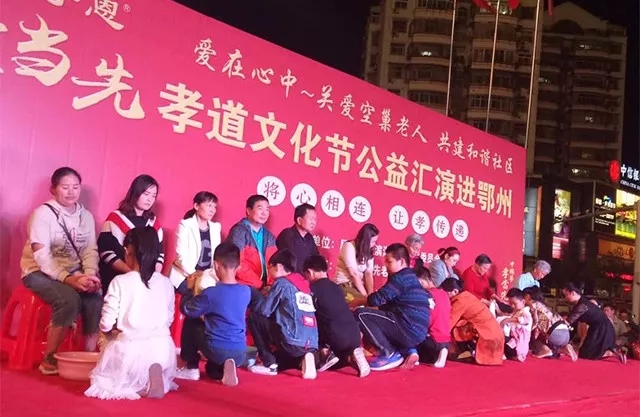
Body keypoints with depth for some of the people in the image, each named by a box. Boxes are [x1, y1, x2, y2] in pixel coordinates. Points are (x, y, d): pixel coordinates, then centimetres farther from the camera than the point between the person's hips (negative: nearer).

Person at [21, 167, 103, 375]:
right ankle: (48, 360, -17)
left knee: (96, 300, -24)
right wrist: (68, 279, -30)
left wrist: (90, 274, -19)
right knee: (69, 300, -32)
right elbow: (42, 256, -18)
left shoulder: (86, 216, 7)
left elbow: (90, 251, 2)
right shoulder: (43, 213, -10)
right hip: (40, 272, -4)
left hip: (74, 273, 5)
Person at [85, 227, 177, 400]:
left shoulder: (120, 282, -8)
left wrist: (116, 328, 15)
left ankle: (136, 384, -2)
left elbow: (106, 324, -7)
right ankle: (152, 377, 1)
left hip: (130, 346, -4)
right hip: (161, 346, 4)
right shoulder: (166, 283, 3)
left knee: (103, 379, 27)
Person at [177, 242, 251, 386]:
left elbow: (186, 310, 3)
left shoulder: (210, 293, -13)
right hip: (241, 353, 5)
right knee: (212, 369, 36)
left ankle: (191, 369, 21)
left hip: (216, 351, -5)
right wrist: (220, 282, 24)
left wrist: (190, 289, 17)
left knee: (190, 323, 21)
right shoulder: (246, 291, 1)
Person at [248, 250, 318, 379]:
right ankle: (302, 359, 7)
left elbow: (263, 310, -3)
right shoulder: (303, 284, 18)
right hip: (311, 346, 8)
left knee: (254, 316, 7)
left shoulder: (282, 282, -2)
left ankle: (269, 364, 7)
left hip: (292, 342, -8)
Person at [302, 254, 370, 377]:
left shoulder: (313, 288, 1)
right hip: (355, 335, 6)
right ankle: (352, 352, 4)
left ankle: (326, 353, 0)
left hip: (336, 337, -5)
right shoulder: (336, 287, 20)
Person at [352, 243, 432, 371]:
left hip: (408, 329, -10)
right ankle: (407, 351, 14)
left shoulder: (400, 277, -9)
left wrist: (358, 302, 4)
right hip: (416, 332, 10)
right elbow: (386, 304, 17)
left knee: (360, 314, -11)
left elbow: (378, 298, -15)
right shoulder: (410, 277, 21)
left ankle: (390, 354, -6)